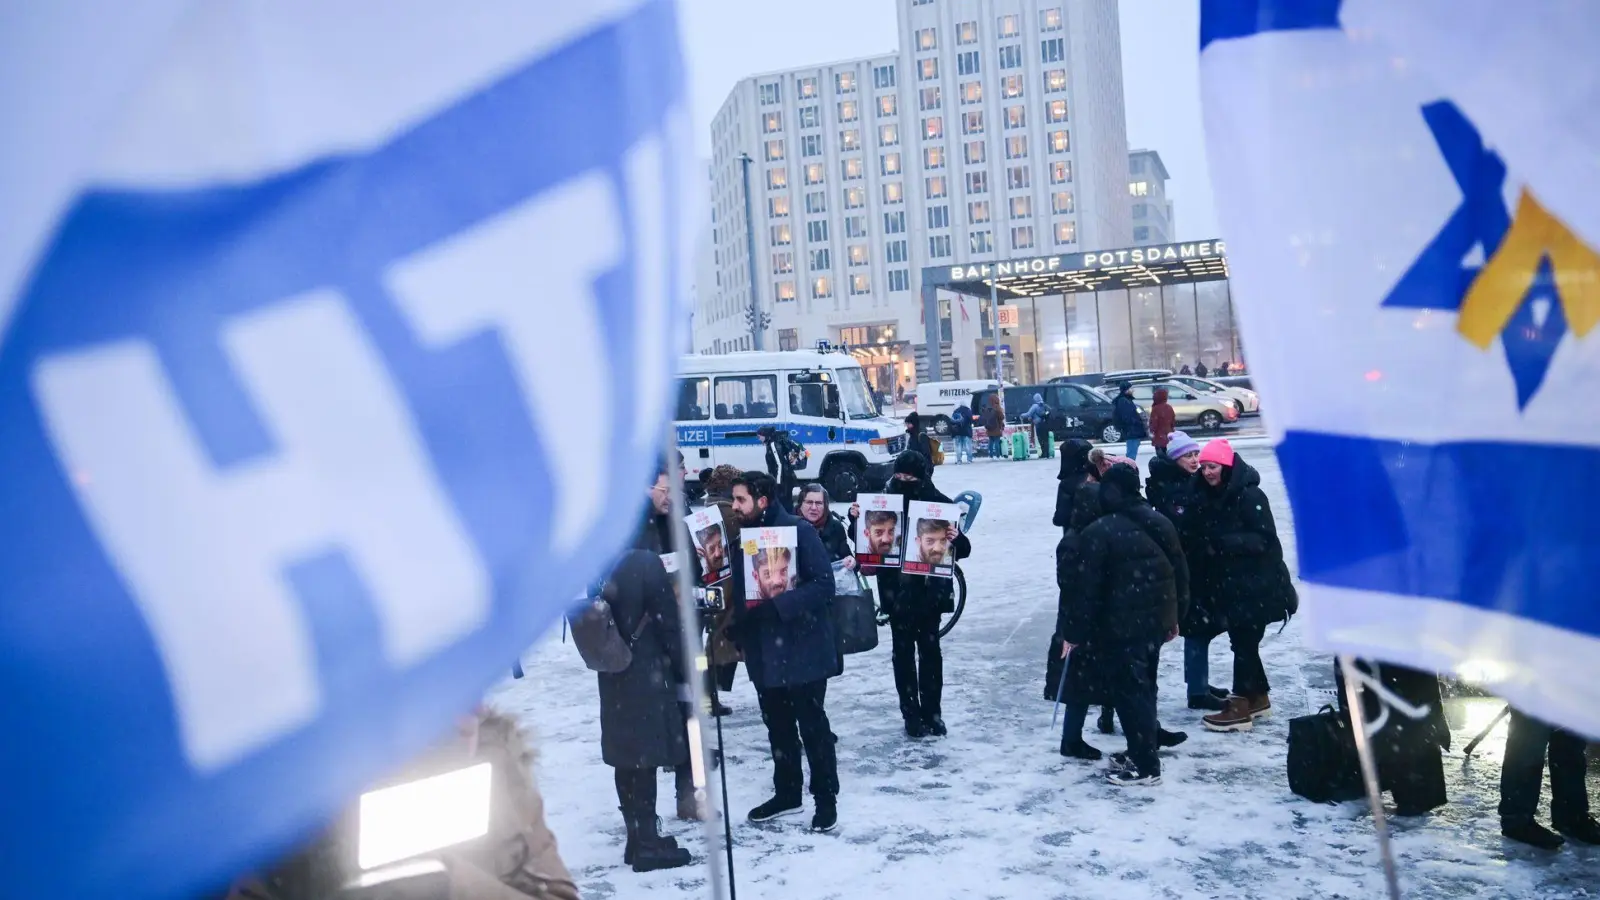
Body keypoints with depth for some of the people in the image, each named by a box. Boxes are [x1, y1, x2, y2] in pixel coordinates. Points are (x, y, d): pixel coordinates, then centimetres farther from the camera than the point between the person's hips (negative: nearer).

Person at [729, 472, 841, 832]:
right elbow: (739, 589, 12)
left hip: (803, 646, -6)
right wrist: (739, 634, 2)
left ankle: (826, 798, 19)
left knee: (812, 724, 4)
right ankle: (787, 793, 32)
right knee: (778, 724, 17)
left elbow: (823, 584, -20)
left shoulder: (799, 531, -14)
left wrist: (778, 604, -27)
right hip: (763, 650, 6)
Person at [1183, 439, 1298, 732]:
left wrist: (1223, 543, -25)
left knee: (1243, 641, -5)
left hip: (1255, 583, -7)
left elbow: (1264, 539, -19)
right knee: (1241, 640, 14)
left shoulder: (1250, 496, -15)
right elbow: (1195, 536, 13)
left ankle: (1241, 706, 2)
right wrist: (1204, 546, -8)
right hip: (1226, 582, 7)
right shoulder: (1203, 498, 6)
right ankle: (1259, 696, 29)